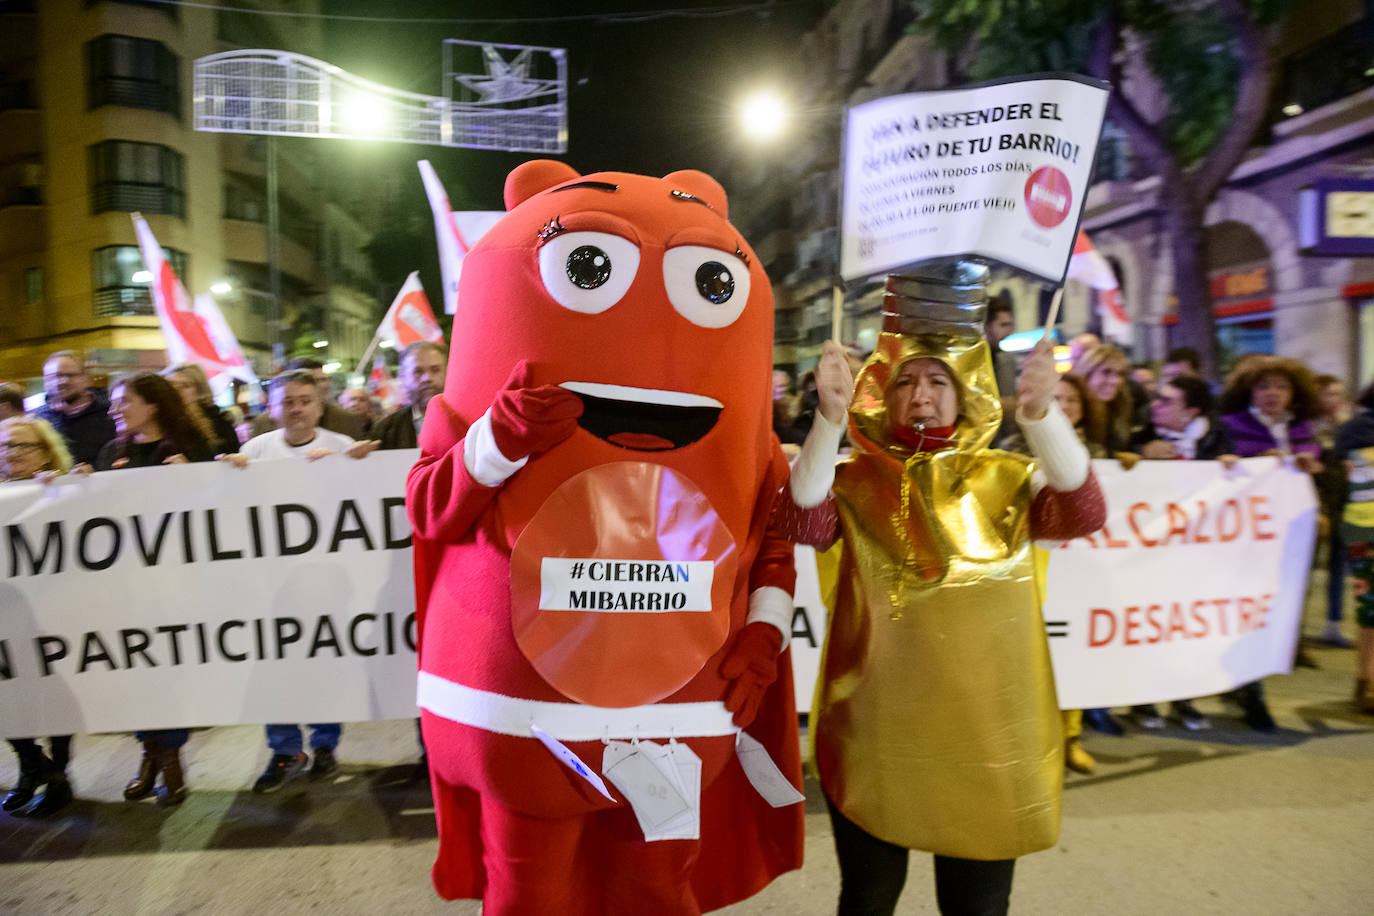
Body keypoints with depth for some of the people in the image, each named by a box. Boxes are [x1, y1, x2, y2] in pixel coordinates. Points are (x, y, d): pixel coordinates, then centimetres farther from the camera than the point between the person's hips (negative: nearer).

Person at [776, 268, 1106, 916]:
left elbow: (1083, 513, -15)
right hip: (875, 731, 0)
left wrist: (1041, 415, -30)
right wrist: (829, 421, -34)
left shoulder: (1006, 480, 2)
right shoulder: (857, 480, -1)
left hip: (986, 735, 1)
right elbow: (805, 523, -20)